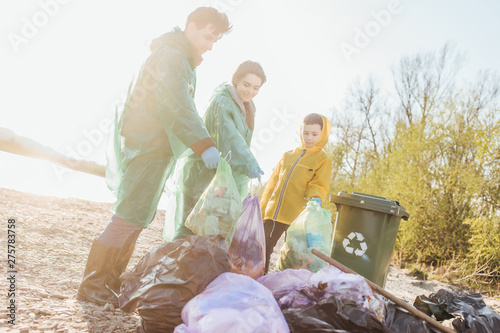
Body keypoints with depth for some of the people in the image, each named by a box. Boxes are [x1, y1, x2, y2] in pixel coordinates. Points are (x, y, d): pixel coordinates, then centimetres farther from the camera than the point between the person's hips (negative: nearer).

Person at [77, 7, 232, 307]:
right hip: (147, 148, -10)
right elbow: (176, 108, -24)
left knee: (139, 219, 11)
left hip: (157, 150, 10)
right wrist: (205, 145, -29)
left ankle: (112, 282, 19)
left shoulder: (184, 61, 21)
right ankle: (92, 285, 0)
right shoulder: (170, 55, -11)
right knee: (130, 218, -9)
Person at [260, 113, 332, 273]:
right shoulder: (288, 155, 16)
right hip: (273, 213, 5)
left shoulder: (323, 160, 3)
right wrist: (262, 209, 16)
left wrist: (316, 199, -27)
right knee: (262, 249, 8)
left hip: (296, 217, -4)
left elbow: (318, 186, -3)